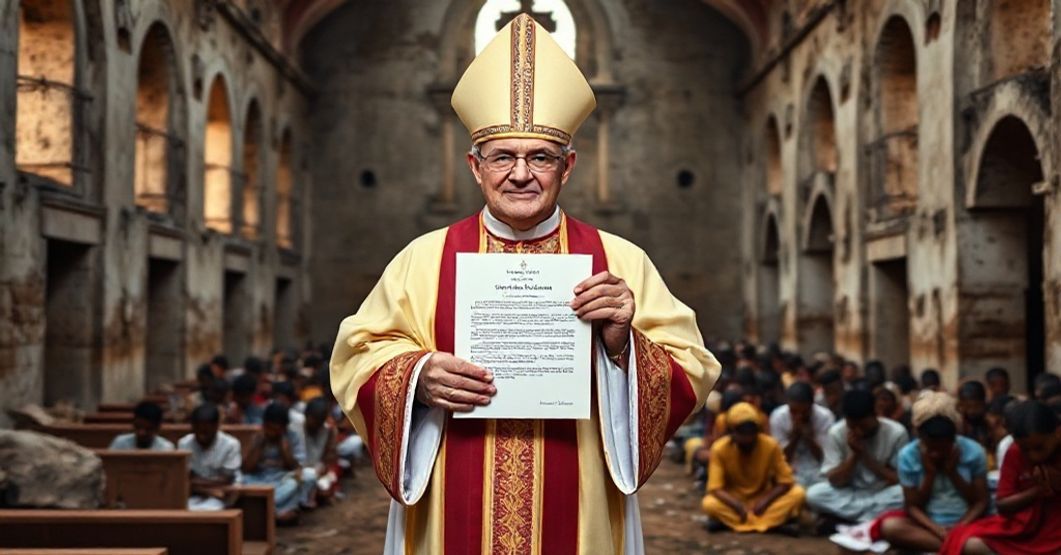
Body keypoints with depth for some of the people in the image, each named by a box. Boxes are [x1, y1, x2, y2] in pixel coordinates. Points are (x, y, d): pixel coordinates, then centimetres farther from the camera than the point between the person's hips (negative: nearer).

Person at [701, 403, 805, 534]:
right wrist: (738, 506, -35)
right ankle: (774, 522, -29)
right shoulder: (720, 449, -19)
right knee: (709, 504, -33)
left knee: (797, 493, -24)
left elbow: (786, 482, -12)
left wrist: (765, 500, -25)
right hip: (734, 500, -1)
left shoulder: (771, 445, -16)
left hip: (762, 499, 2)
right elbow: (715, 489, -21)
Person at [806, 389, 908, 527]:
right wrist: (854, 454, -25)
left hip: (884, 494, -1)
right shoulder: (836, 432, -13)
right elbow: (834, 481, -12)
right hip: (849, 494, 1)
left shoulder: (896, 433, -16)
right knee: (814, 494, -26)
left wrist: (865, 455, -22)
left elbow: (900, 480, -14)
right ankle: (879, 516, -18)